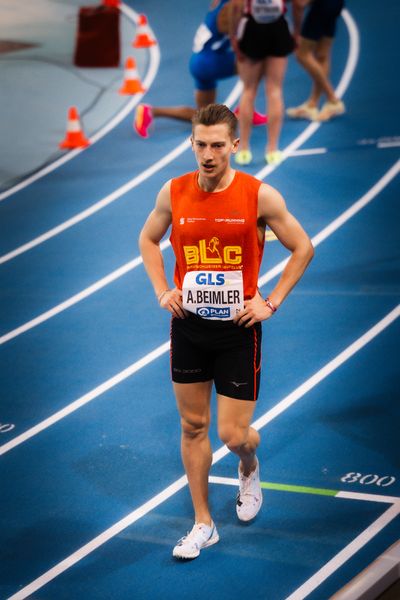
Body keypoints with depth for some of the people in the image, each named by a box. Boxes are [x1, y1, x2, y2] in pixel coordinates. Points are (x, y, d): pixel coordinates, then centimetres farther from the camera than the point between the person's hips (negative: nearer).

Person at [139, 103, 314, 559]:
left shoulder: (259, 196, -13)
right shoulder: (173, 193, -5)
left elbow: (302, 248, -2)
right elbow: (148, 239, 14)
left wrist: (271, 302, -6)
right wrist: (162, 291, 3)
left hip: (237, 329, -3)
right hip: (188, 326, 3)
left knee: (233, 435, -1)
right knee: (192, 426, 9)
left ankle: (249, 470, 37)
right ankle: (203, 525, 22)